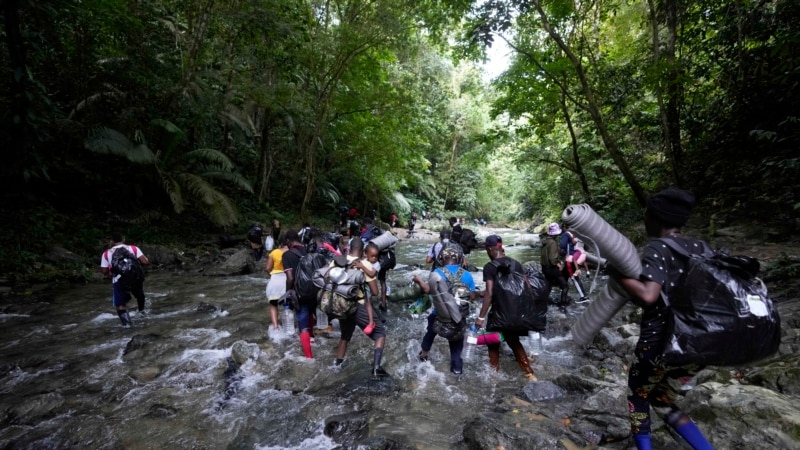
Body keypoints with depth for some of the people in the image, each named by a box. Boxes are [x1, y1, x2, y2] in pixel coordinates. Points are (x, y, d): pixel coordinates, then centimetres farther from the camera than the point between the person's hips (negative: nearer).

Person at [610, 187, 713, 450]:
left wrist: (618, 274, -14)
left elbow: (648, 296, -27)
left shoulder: (656, 249, -14)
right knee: (663, 400, 25)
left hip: (661, 342, -6)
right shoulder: (699, 248, 6)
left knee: (638, 394, 20)